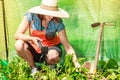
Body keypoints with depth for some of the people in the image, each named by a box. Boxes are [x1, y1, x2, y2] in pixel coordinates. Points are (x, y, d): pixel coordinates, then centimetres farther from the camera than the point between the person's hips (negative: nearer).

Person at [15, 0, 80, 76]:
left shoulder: (58, 22, -21)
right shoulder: (31, 16, -21)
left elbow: (67, 45, -19)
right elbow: (17, 35, -22)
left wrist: (76, 62, -28)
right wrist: (32, 38, -41)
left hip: (50, 47, -1)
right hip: (34, 47, 2)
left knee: (53, 56, -37)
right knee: (19, 44, -30)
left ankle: (50, 66, 2)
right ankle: (33, 67, -4)